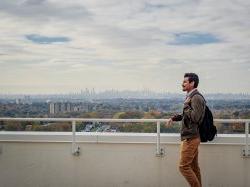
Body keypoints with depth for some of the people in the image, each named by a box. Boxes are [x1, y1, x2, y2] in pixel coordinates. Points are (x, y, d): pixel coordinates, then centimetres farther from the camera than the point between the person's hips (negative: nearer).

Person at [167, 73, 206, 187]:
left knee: (183, 166, -7)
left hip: (190, 138, -10)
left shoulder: (196, 98, -16)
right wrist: (174, 118, 16)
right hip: (191, 137, 10)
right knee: (193, 166, 14)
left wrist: (186, 105, -16)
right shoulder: (190, 97, 13)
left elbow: (195, 117, -25)